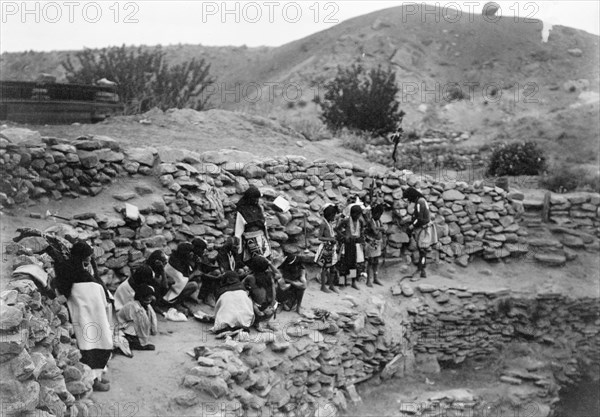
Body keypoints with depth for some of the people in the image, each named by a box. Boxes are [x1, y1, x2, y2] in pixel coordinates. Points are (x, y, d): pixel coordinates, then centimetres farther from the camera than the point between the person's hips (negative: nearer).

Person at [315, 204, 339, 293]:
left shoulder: (331, 223, 9)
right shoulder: (323, 224, -14)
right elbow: (320, 237, -17)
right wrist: (330, 239, -24)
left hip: (332, 248, 7)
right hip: (325, 248, -7)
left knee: (332, 267, 11)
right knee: (325, 267, 2)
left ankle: (331, 285, 22)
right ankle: (323, 286, 12)